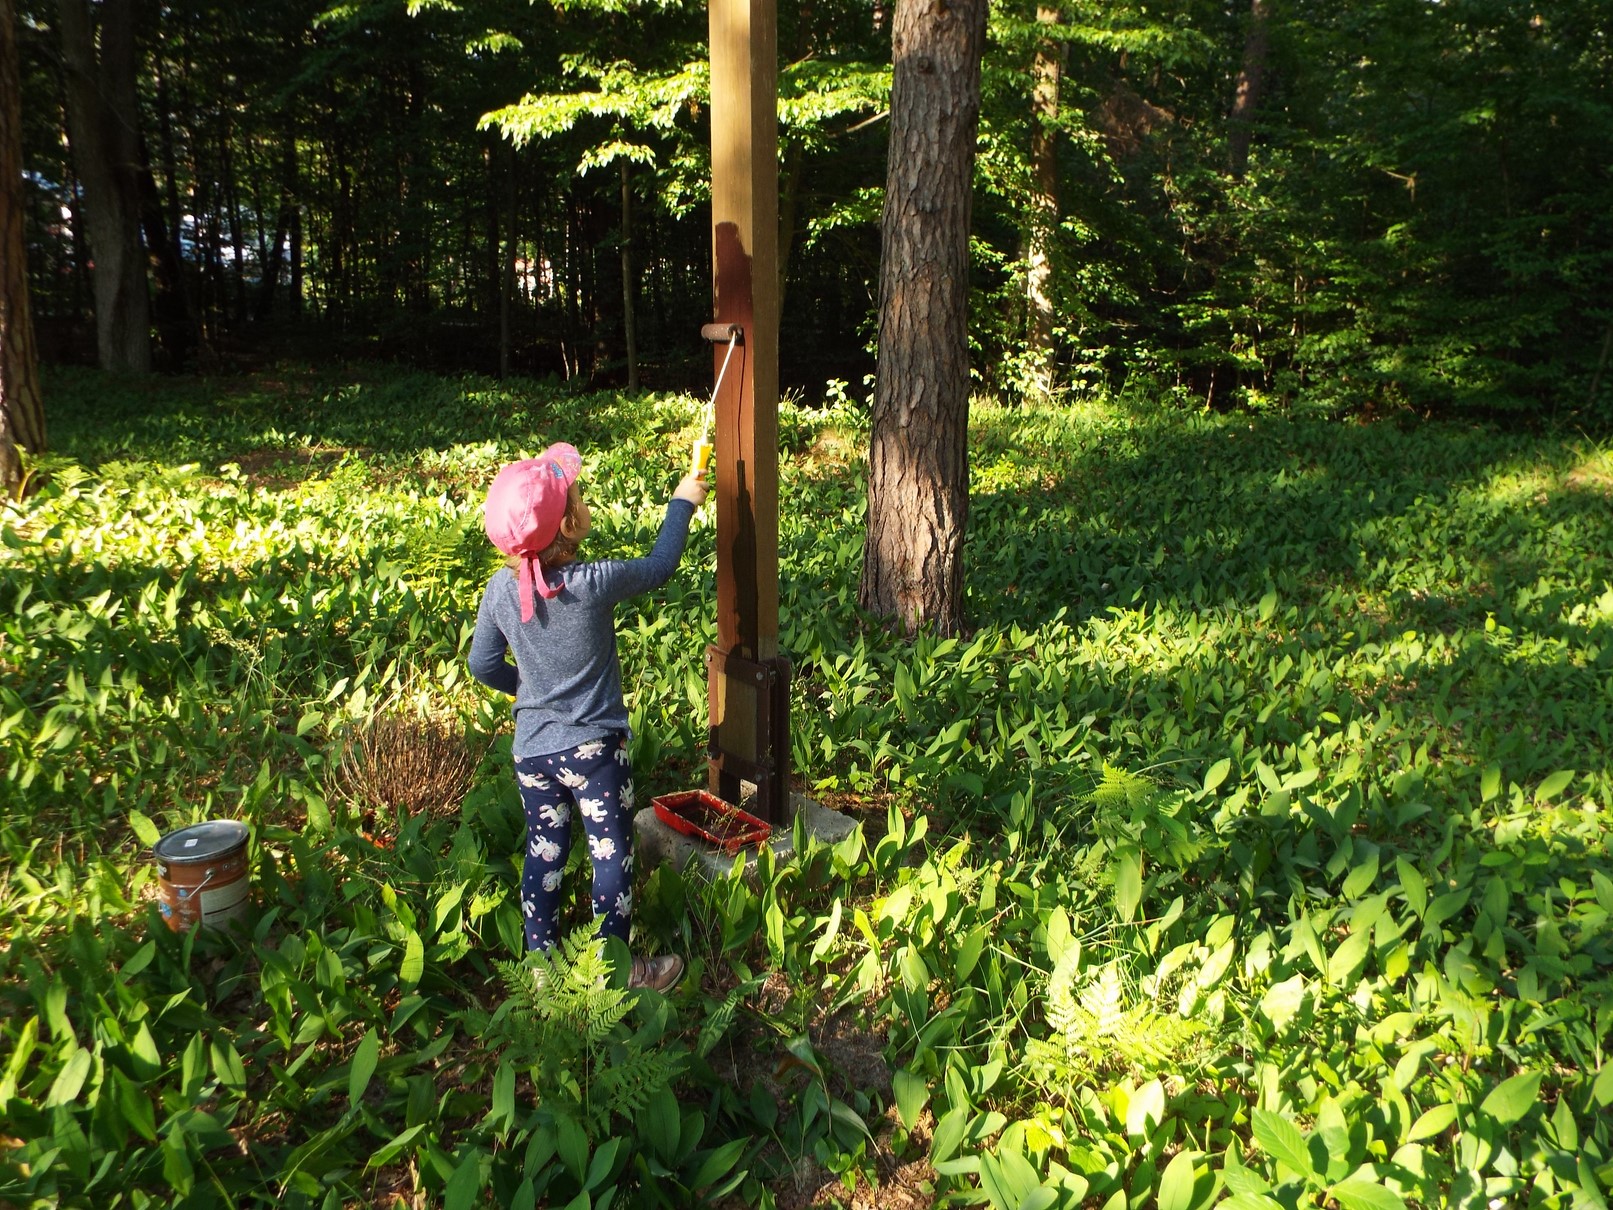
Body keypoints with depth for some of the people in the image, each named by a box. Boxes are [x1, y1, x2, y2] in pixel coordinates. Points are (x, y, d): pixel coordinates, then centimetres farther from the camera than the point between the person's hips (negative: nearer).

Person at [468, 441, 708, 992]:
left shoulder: (500, 589, -8)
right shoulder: (596, 582, -21)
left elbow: (482, 665, 2)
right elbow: (659, 566, -4)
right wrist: (681, 503, 10)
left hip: (532, 750, 5)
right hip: (594, 748, -5)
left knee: (543, 853, 19)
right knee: (612, 857, 9)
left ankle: (541, 956, 32)